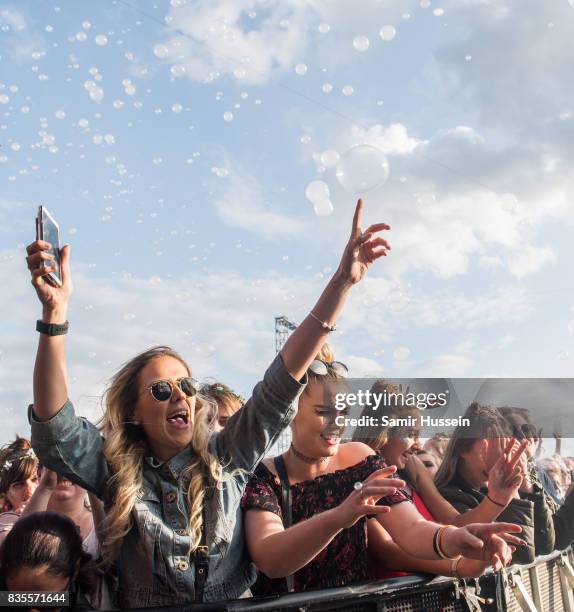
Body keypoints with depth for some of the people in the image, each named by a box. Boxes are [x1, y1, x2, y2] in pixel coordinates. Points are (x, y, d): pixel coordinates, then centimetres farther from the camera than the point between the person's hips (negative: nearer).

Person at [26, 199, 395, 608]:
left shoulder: (226, 459, 1)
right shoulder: (117, 472, -1)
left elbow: (281, 384, -7)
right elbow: (55, 428, -16)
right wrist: (55, 311, -26)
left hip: (235, 607, 1)